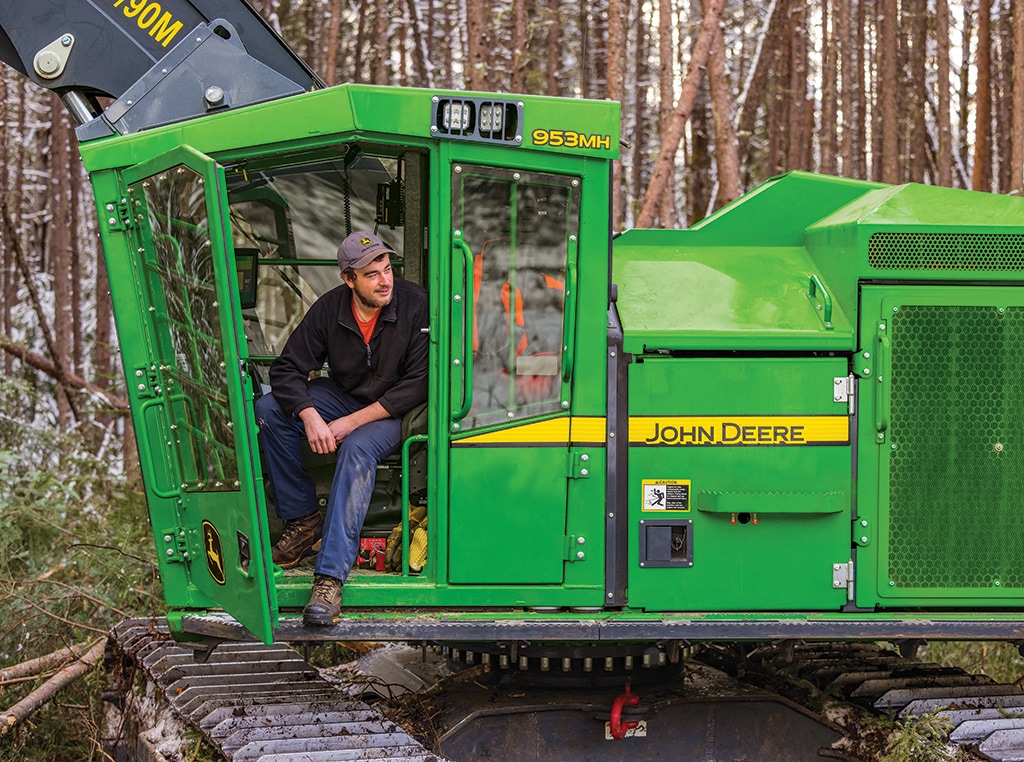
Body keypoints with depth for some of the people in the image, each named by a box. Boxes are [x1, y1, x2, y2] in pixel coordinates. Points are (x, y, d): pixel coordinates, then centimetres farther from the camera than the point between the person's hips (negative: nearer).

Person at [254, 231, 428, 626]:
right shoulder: (329, 308, -10)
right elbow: (288, 369, -7)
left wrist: (353, 421, -24)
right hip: (341, 396, 5)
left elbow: (418, 384, -20)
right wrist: (310, 417, -28)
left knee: (358, 448, -36)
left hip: (394, 411, -5)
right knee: (268, 409, -18)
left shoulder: (415, 304, -19)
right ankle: (302, 519, -9)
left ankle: (330, 576, -42)